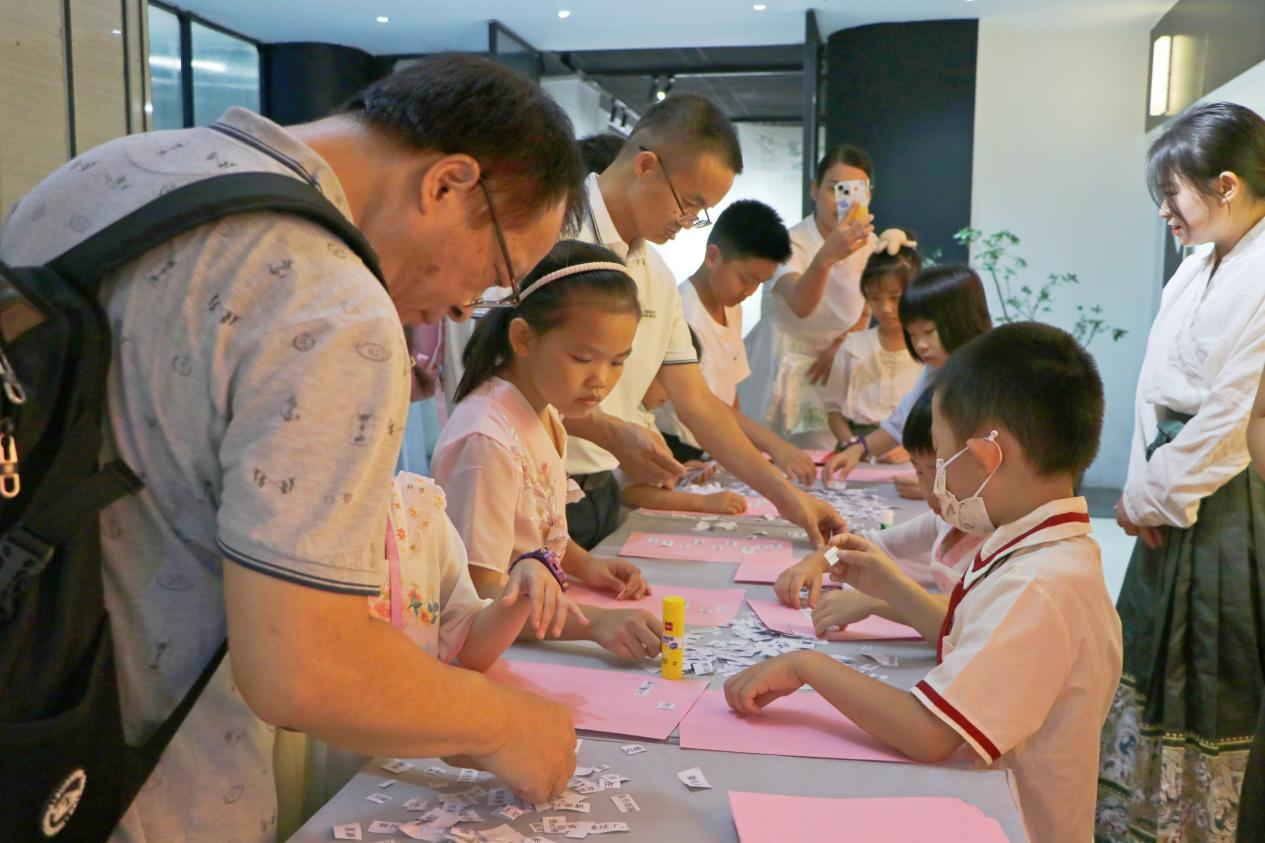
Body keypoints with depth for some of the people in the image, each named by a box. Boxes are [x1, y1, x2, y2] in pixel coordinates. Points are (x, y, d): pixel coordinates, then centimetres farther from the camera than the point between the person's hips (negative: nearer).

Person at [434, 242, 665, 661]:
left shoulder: (546, 413, 7)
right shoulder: (487, 438, -22)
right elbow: (480, 595, -24)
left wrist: (584, 565, 3)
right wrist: (594, 621, -36)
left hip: (544, 630, 8)